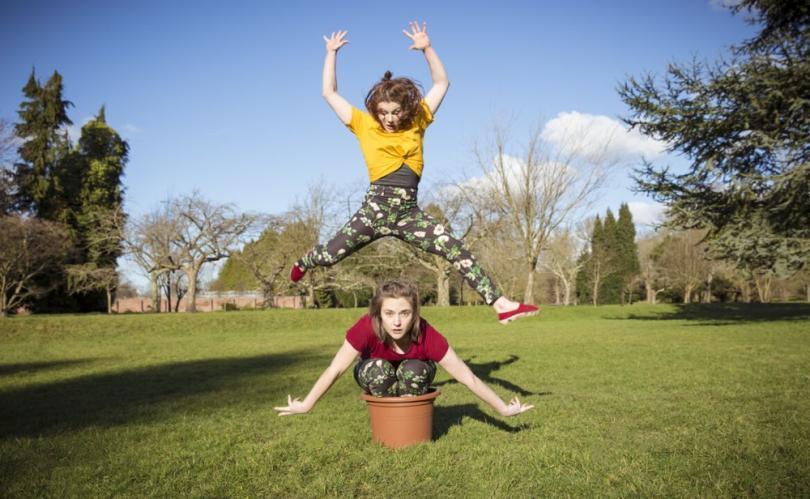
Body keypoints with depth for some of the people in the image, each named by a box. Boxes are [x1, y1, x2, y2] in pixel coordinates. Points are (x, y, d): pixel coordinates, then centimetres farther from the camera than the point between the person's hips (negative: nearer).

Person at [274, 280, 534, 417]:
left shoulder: (427, 336, -38)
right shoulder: (367, 327, -39)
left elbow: (466, 376, -32)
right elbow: (336, 369, -32)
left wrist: (503, 409, -29)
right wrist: (305, 405, -33)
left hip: (413, 376, 0)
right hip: (375, 376, 0)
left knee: (414, 370, -33)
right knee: (379, 369, -33)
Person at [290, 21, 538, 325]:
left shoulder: (417, 122, 10)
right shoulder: (365, 125, 6)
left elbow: (442, 83, 14)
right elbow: (329, 93, 9)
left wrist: (427, 48, 6)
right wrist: (331, 53, 11)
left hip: (409, 213, 1)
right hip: (375, 209, -1)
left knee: (458, 251, -10)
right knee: (329, 256, 7)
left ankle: (500, 304, -7)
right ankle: (303, 263, 43)